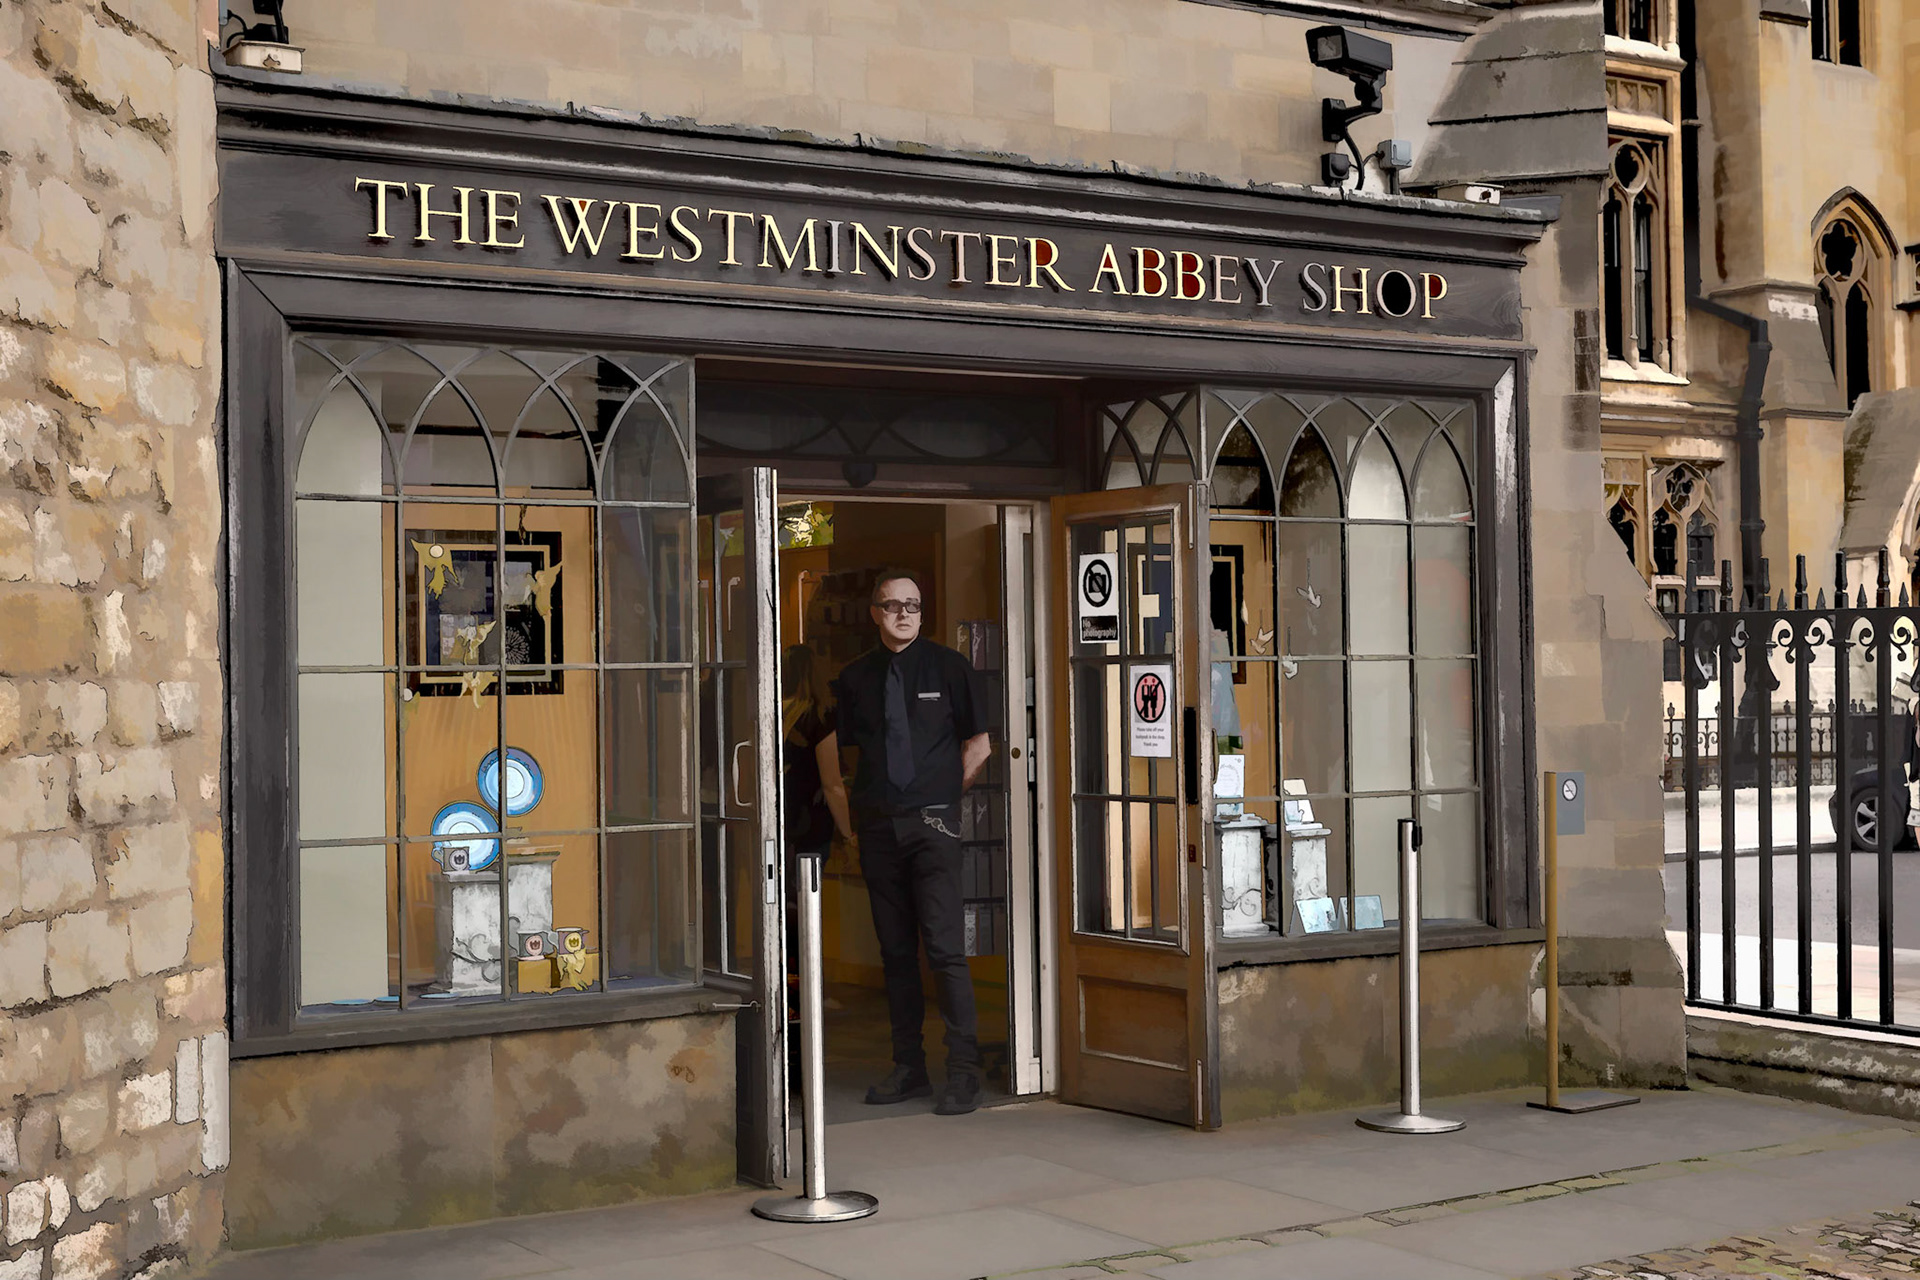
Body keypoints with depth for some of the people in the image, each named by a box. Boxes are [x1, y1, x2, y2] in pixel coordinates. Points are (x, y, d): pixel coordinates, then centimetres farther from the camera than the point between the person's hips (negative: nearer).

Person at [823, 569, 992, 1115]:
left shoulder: (947, 667, 2)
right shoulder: (855, 677, 9)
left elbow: (978, 745, 8)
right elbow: (837, 747, 15)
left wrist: (943, 797, 7)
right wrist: (852, 811, 7)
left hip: (932, 824, -3)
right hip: (877, 826, 4)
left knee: (945, 948, -10)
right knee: (895, 951, 8)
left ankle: (964, 1072, -5)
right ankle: (909, 1067, 15)